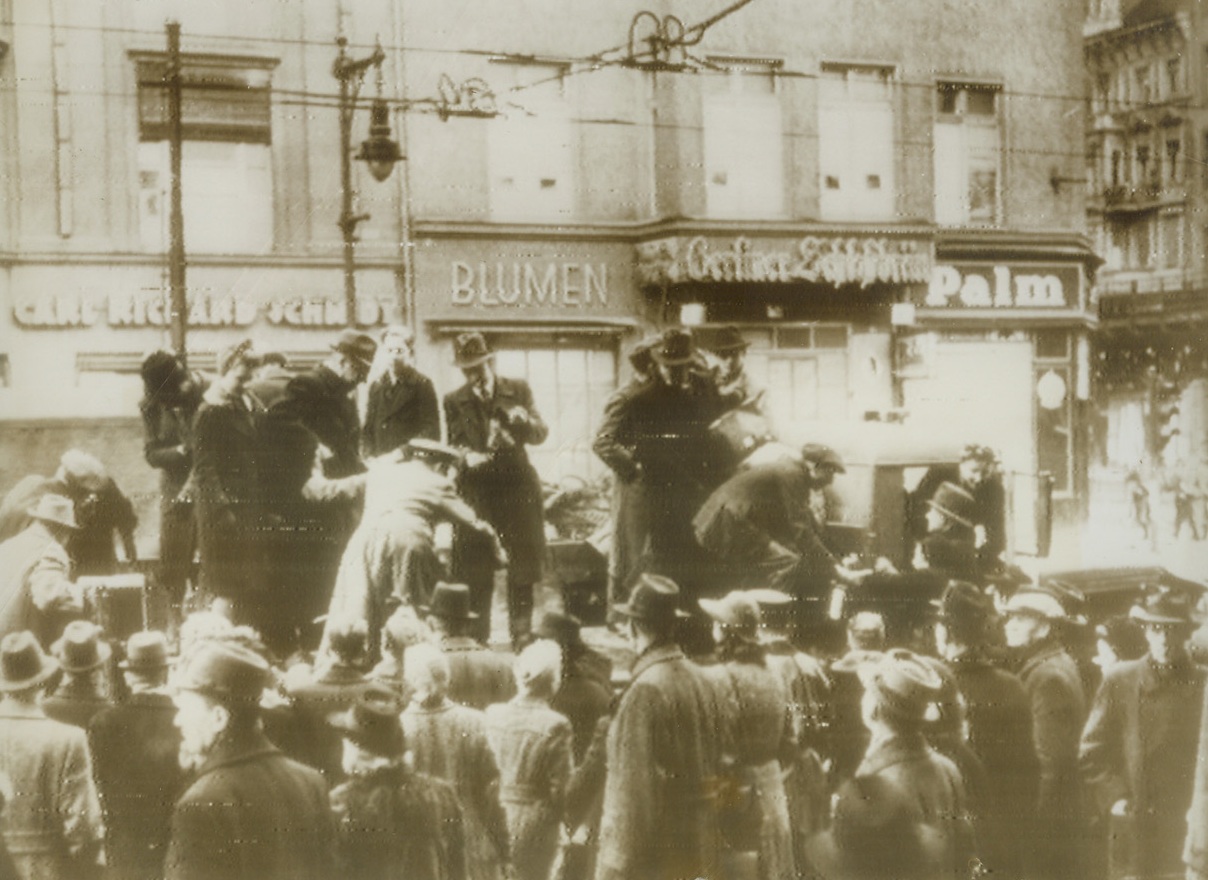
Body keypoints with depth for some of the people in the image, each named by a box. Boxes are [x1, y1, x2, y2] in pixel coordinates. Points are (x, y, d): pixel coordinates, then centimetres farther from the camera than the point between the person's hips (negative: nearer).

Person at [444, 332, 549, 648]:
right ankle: (478, 638, 7)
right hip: (476, 493, 0)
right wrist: (467, 456, -20)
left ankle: (521, 634, 11)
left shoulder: (518, 390, 6)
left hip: (517, 490, 1)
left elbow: (541, 434, 3)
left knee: (522, 570, 2)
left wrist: (525, 421, -19)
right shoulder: (454, 402, 6)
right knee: (476, 574, -1)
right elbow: (454, 443, 2)